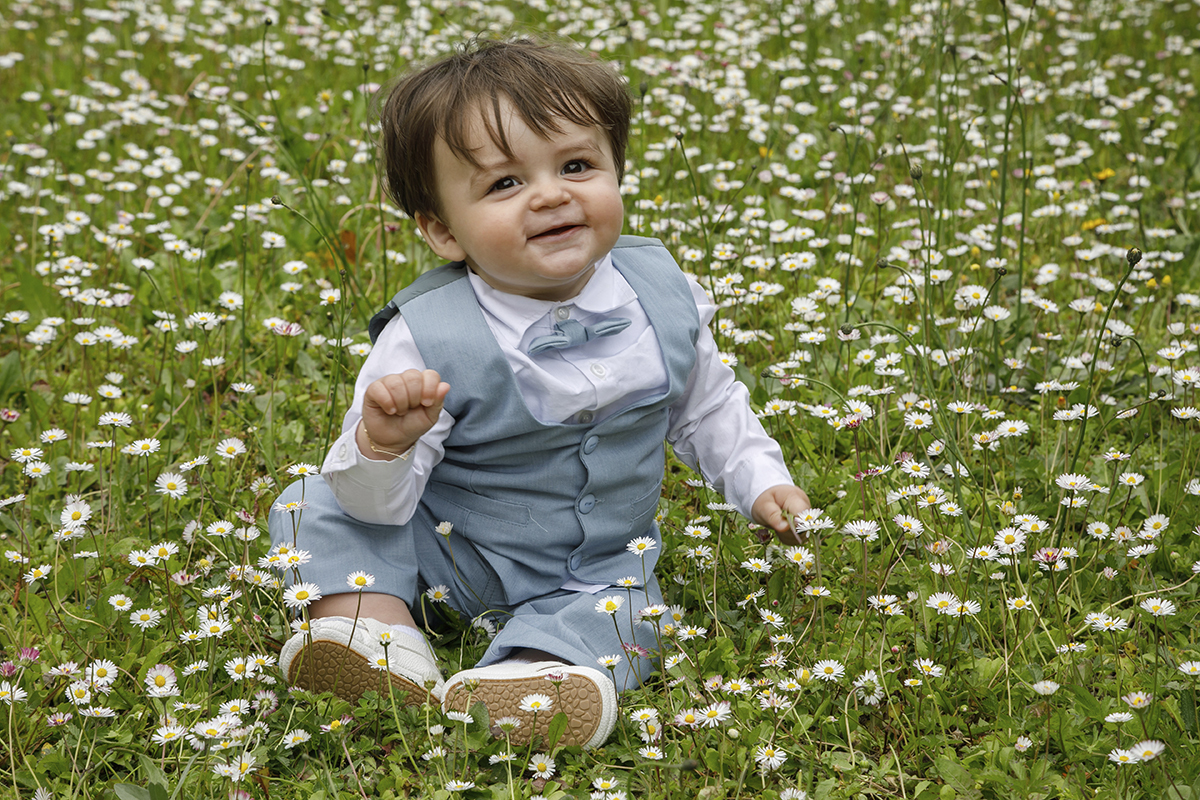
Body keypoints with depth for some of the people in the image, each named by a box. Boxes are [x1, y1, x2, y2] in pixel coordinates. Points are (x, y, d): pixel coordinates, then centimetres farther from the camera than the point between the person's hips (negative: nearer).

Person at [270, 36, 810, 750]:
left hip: (594, 567, 2)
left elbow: (706, 407, 11)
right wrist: (381, 444, -45)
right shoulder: (429, 339, -24)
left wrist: (762, 482, 2)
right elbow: (380, 505, -25)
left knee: (616, 612, -26)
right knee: (317, 507, -17)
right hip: (449, 554, -2)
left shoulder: (663, 295, -11)